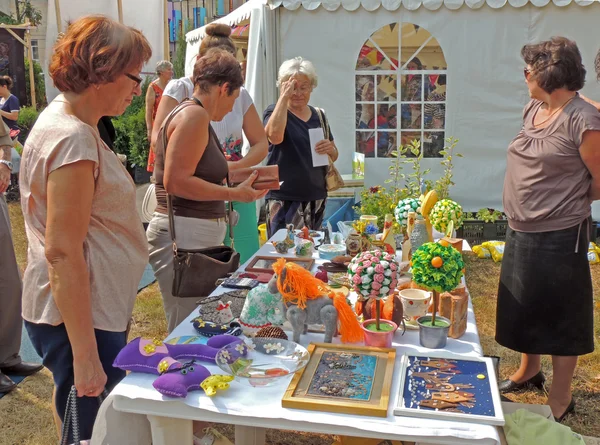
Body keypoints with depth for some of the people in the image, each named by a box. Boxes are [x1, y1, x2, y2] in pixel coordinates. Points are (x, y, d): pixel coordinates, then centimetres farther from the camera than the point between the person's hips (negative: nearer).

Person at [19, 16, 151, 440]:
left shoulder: (63, 116, 8)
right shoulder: (74, 140, -22)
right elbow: (62, 253, -25)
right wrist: (85, 355, -23)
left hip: (98, 307, 10)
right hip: (80, 318, -10)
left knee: (80, 423, 23)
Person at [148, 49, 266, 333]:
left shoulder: (193, 114, 17)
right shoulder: (194, 114, -12)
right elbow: (176, 182, -20)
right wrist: (236, 194, -14)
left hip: (194, 235, 10)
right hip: (183, 236, -10)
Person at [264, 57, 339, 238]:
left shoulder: (318, 116, 13)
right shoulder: (274, 111, -1)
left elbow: (334, 156, 19)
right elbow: (275, 136, -25)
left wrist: (331, 150, -5)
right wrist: (284, 97, -18)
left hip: (316, 199, 5)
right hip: (284, 200, -5)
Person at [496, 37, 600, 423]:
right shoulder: (533, 110, 5)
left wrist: (569, 203, 4)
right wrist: (542, 201, 8)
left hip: (559, 237, -8)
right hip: (521, 232, 8)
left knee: (561, 317, 7)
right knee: (525, 306, 21)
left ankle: (560, 399, 24)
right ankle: (529, 371, 43)